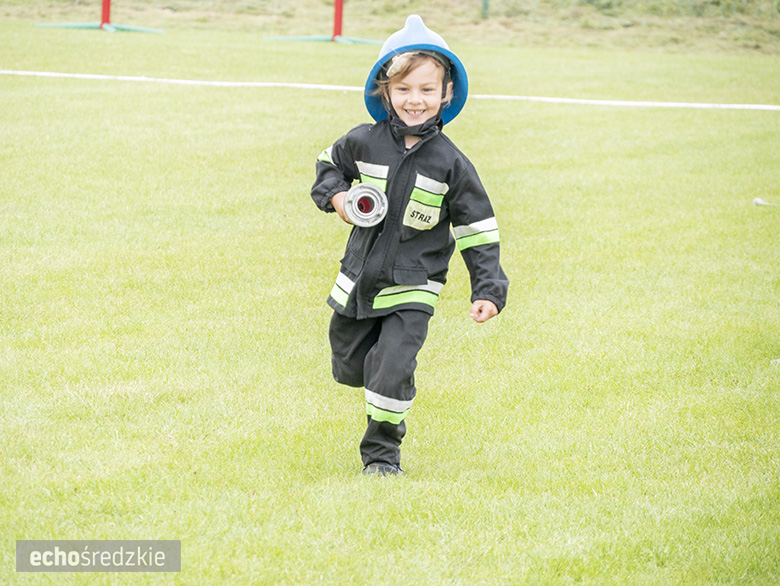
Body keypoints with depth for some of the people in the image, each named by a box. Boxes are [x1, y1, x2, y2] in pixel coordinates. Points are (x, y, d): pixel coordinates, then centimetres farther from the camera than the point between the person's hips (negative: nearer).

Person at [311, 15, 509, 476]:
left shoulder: (451, 164, -10)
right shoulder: (364, 143, -5)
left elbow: (477, 230, -5)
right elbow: (330, 163, 17)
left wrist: (488, 290, -12)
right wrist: (335, 196, -4)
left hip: (413, 286, -3)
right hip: (359, 277, 3)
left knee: (393, 367, -15)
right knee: (348, 365, 14)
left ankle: (382, 451, 6)